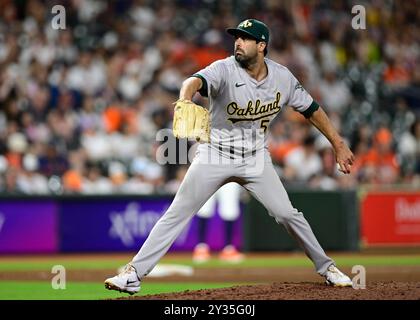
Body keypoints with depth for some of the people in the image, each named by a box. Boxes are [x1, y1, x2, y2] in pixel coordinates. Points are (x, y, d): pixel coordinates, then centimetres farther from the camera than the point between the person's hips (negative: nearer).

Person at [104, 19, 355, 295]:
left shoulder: (282, 77, -7)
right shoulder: (225, 69, -19)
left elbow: (311, 109, 6)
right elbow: (196, 81, -41)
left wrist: (339, 145, 5)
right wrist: (185, 99, -65)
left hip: (255, 158, 2)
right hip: (214, 156, -2)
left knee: (287, 213, -5)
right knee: (177, 214, -7)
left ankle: (326, 267, 15)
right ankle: (134, 274, -4)